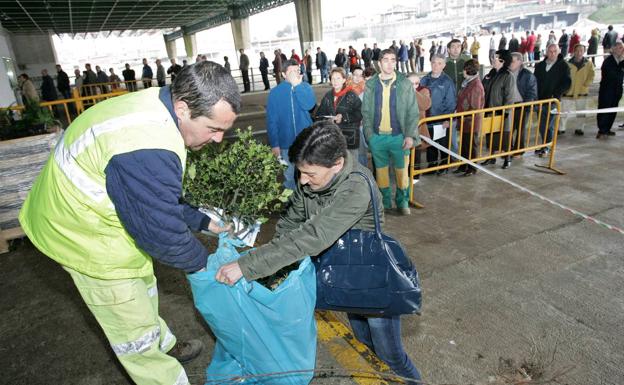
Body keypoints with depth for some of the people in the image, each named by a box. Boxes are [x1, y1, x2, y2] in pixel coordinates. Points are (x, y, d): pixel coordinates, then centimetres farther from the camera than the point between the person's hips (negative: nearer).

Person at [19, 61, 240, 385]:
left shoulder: (154, 106, -8)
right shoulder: (148, 152, -40)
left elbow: (161, 196, 6)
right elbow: (163, 233, -28)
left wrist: (203, 222, 4)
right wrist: (205, 262, -10)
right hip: (89, 240, -10)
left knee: (143, 291, 29)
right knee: (135, 331, 8)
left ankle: (164, 345, 53)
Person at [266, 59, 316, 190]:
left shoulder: (305, 87, 1)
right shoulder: (275, 92, -4)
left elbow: (309, 105, -18)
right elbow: (271, 120, -4)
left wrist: (297, 85, -19)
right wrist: (274, 144, -8)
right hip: (286, 143, -1)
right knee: (290, 177, 13)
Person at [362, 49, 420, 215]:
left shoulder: (405, 84, -2)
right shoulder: (370, 85, 2)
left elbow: (413, 112, -2)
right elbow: (366, 112, 5)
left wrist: (410, 135, -11)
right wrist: (369, 134, -4)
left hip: (399, 136, -1)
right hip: (377, 137, 2)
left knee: (402, 170, 7)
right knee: (381, 170, 12)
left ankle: (402, 201, 25)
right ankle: (384, 202, 28)